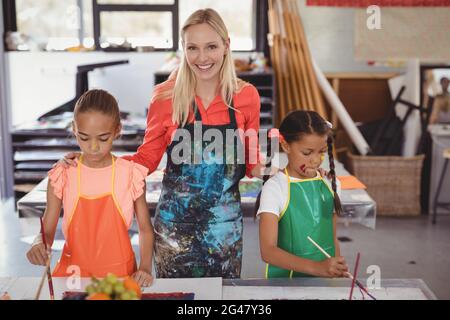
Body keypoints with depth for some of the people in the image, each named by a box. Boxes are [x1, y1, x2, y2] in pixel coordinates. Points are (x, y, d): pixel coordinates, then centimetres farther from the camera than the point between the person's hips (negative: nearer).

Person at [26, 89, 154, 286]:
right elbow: (47, 231, 0)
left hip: (119, 271, -1)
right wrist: (39, 244, -22)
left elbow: (145, 229, 4)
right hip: (74, 269, 1)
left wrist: (145, 268, -9)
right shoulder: (62, 175, -3)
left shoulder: (131, 174, -4)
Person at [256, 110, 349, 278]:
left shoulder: (328, 184, 8)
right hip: (285, 280, -5)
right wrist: (316, 267, -24)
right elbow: (268, 251, -14)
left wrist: (338, 271, 1)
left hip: (326, 281, 5)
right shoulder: (274, 188, -7)